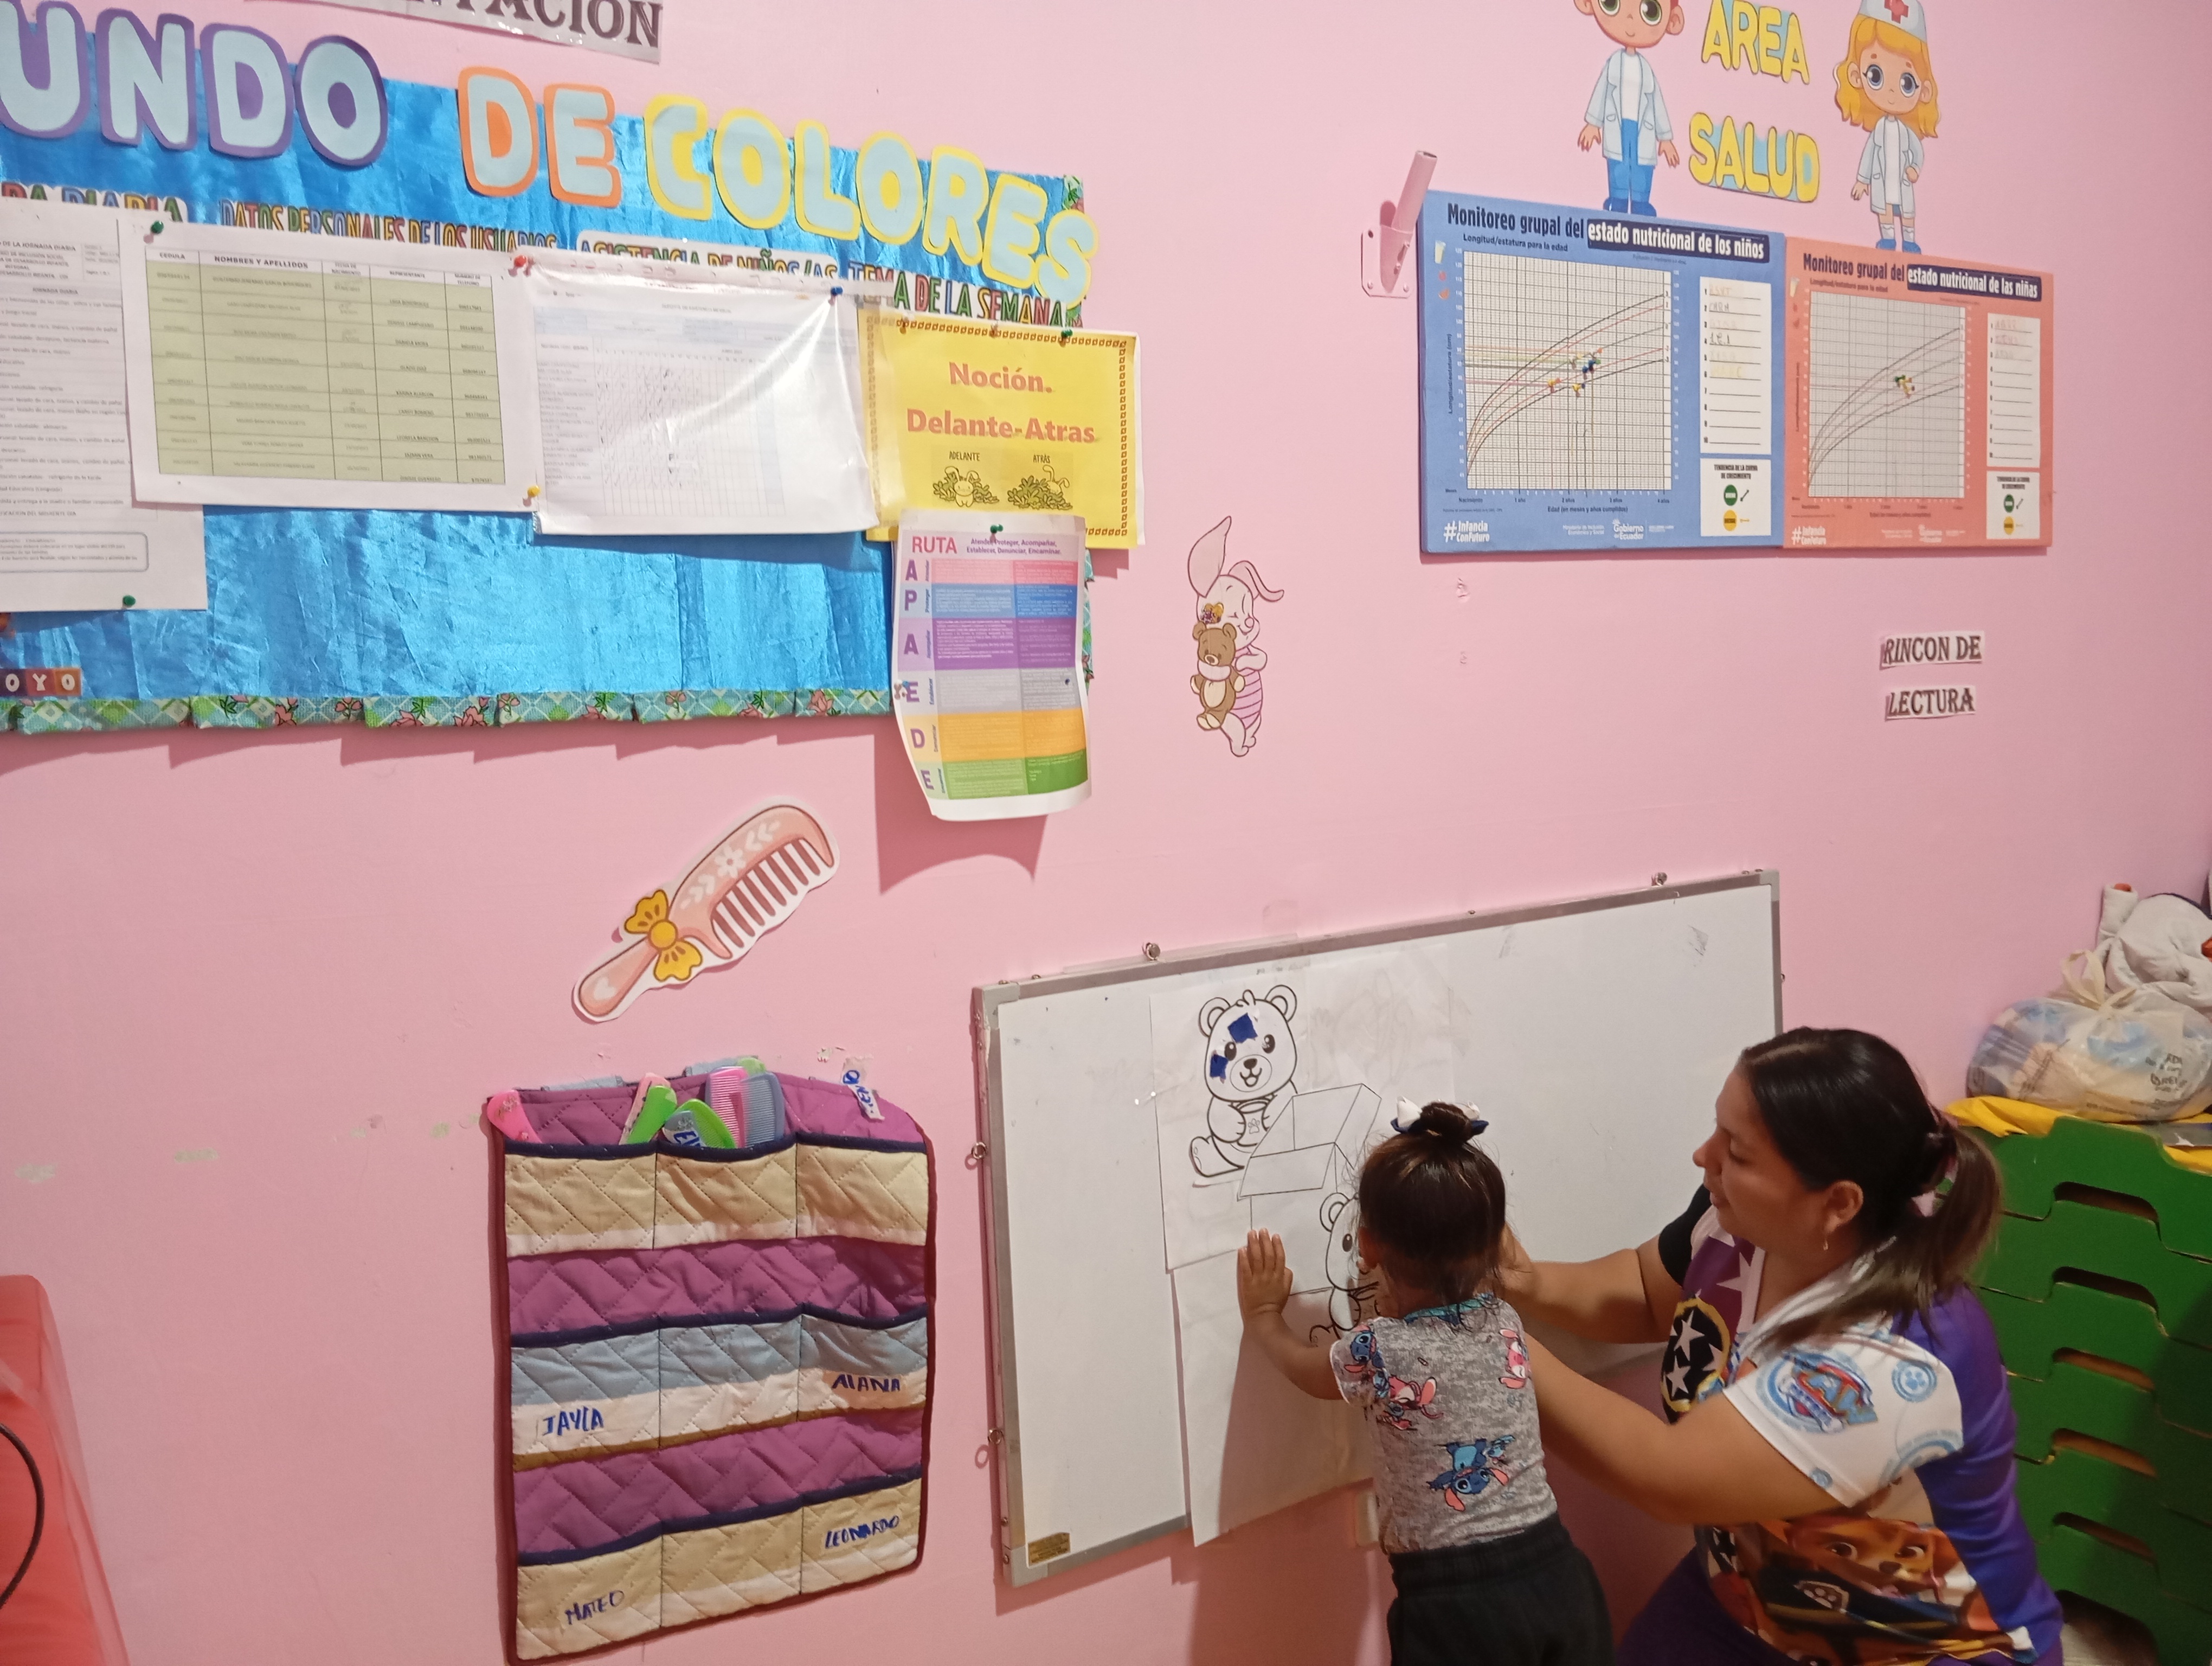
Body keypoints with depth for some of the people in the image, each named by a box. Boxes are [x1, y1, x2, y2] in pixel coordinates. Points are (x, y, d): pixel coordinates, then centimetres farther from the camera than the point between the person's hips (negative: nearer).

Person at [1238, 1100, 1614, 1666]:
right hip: (1554, 1571, 5)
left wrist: (1263, 1315, 24)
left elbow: (1305, 1367, 8)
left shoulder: (1378, 1353, -16)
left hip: (1456, 1603, -5)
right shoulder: (1505, 1323, -2)